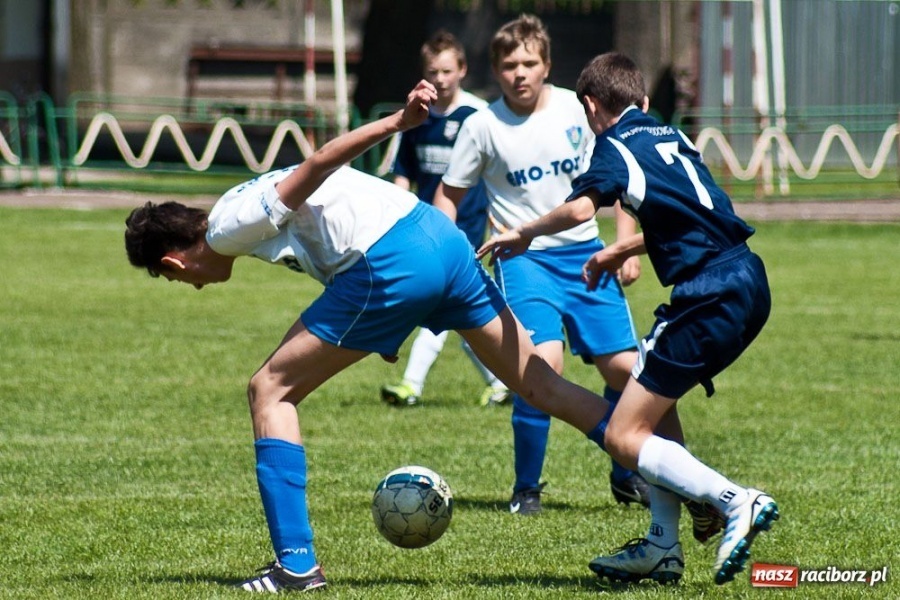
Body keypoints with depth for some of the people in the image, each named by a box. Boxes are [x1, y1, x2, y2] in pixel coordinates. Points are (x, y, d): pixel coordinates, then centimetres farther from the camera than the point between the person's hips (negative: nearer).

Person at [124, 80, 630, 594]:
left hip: (390, 264, -9)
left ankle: (296, 564, 4)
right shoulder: (253, 203, 28)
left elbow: (317, 166, -13)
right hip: (444, 238, 9)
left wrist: (396, 123, -27)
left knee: (271, 390, 4)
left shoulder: (227, 228, 1)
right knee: (540, 385, 11)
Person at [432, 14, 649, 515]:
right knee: (545, 362, -22)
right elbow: (449, 196, 5)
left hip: (585, 253, 3)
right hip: (524, 259, -3)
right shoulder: (483, 127, -6)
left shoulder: (577, 110, -3)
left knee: (624, 366, -1)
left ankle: (626, 475, 23)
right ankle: (526, 488, -6)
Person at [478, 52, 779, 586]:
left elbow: (581, 208, -20)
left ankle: (736, 502, -17)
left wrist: (524, 234, -3)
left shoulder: (616, 144, -2)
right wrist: (622, 251, 43)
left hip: (710, 295, -9)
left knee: (624, 436, -4)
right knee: (656, 403, 25)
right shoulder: (670, 136, 21)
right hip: (748, 280, 9)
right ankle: (663, 547, 21)